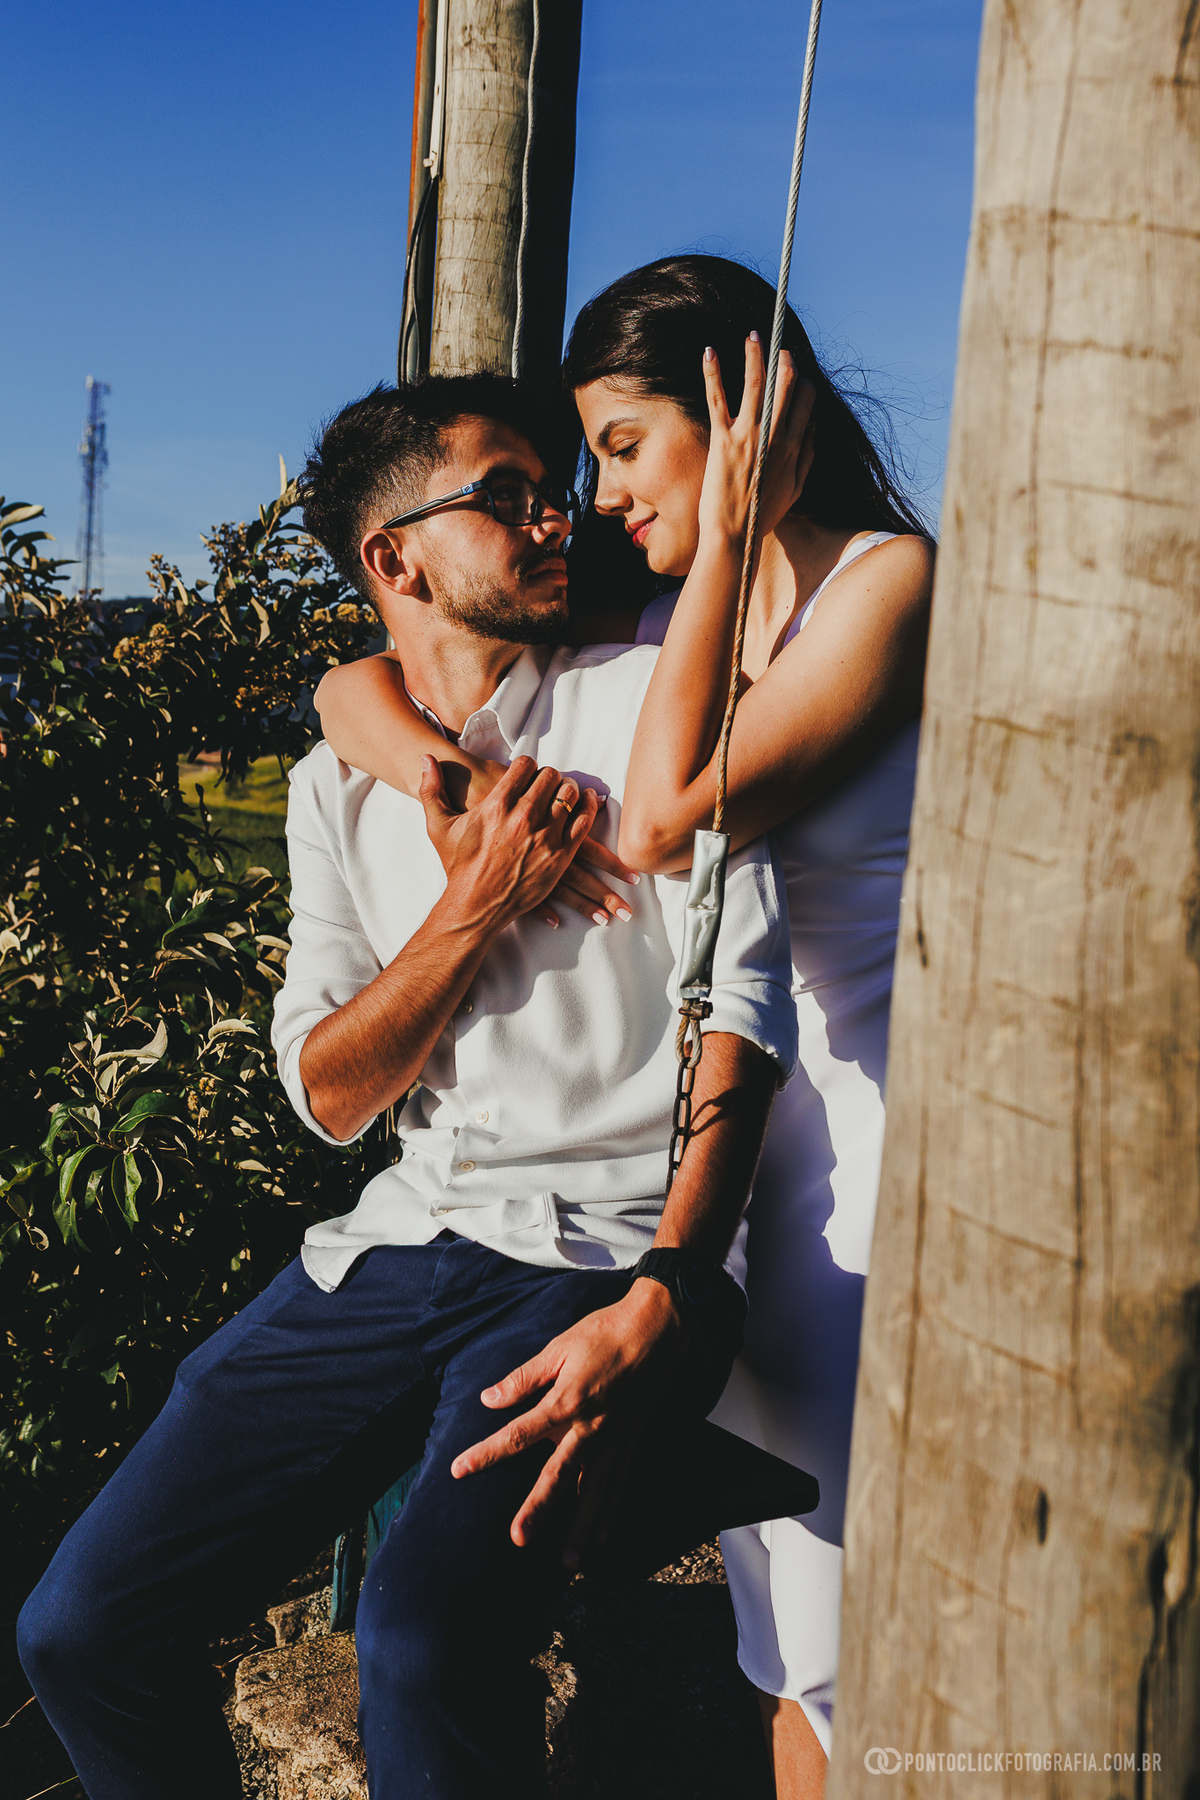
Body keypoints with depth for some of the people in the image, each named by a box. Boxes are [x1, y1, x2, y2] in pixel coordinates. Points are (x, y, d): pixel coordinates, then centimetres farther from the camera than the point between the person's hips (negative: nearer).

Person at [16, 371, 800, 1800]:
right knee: (81, 1630, -5)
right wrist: (476, 906, -9)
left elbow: (739, 1011, -10)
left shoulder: (651, 701, 1)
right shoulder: (339, 783, 13)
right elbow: (331, 1094, 7)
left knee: (425, 1641, -28)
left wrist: (660, 1304, -21)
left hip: (601, 1250, -4)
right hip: (391, 1247, 5)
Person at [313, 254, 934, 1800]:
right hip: (745, 1111, 7)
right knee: (781, 1617, 16)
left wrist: (725, 539, -14)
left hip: (881, 1116, -6)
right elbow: (354, 687, 6)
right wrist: (467, 783, -15)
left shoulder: (887, 578, -10)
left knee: (848, 1612, 1)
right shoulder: (667, 619, 9)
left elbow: (665, 821, -22)